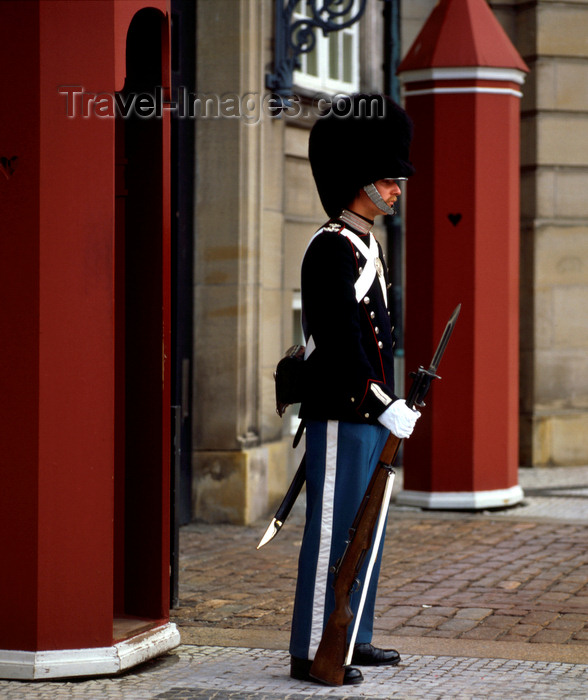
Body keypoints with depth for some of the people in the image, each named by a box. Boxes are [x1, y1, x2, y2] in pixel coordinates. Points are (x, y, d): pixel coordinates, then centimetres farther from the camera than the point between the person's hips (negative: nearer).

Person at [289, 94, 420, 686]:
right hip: (341, 413, -10)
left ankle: (353, 638, 23)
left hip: (370, 414, 10)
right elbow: (339, 339, -21)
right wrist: (386, 407, -21)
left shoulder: (367, 247, 17)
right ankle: (311, 653, -1)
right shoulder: (331, 248, -15)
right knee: (333, 531, -6)